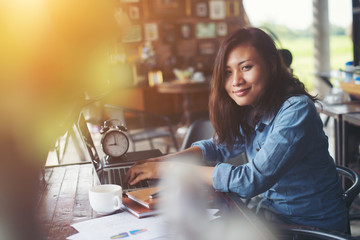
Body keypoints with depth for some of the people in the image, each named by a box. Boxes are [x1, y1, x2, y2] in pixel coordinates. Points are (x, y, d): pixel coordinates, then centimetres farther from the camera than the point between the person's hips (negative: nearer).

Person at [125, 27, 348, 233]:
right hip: (271, 211, 6)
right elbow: (220, 146, 9)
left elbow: (252, 180, -31)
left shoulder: (296, 111, -26)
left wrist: (173, 169, -28)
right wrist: (163, 160, -9)